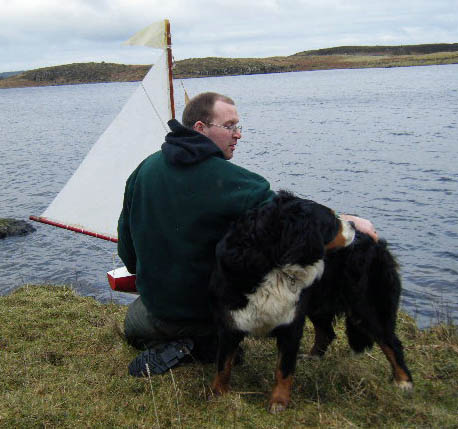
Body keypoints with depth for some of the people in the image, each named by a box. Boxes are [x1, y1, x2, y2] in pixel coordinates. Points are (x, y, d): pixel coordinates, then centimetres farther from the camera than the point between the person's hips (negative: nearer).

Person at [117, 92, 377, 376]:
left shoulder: (146, 168, -4)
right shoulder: (230, 180, -22)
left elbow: (126, 236, 6)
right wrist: (350, 221, -17)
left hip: (157, 306, 4)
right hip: (214, 307, -3)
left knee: (132, 323, 36)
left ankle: (169, 348, 5)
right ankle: (212, 342, 6)